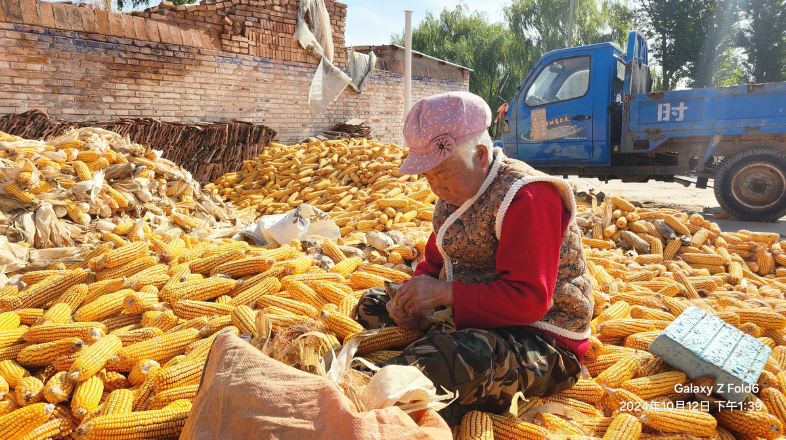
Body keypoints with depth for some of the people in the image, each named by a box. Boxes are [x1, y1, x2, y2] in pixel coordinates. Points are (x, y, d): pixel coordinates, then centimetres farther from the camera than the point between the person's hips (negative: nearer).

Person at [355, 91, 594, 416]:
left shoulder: (527, 198, -20)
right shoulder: (455, 194, 9)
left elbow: (529, 299, -25)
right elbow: (434, 261, 16)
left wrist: (444, 292, -27)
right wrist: (415, 294, -7)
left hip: (541, 340, -10)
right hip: (466, 319, 10)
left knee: (452, 354, -40)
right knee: (372, 304, 7)